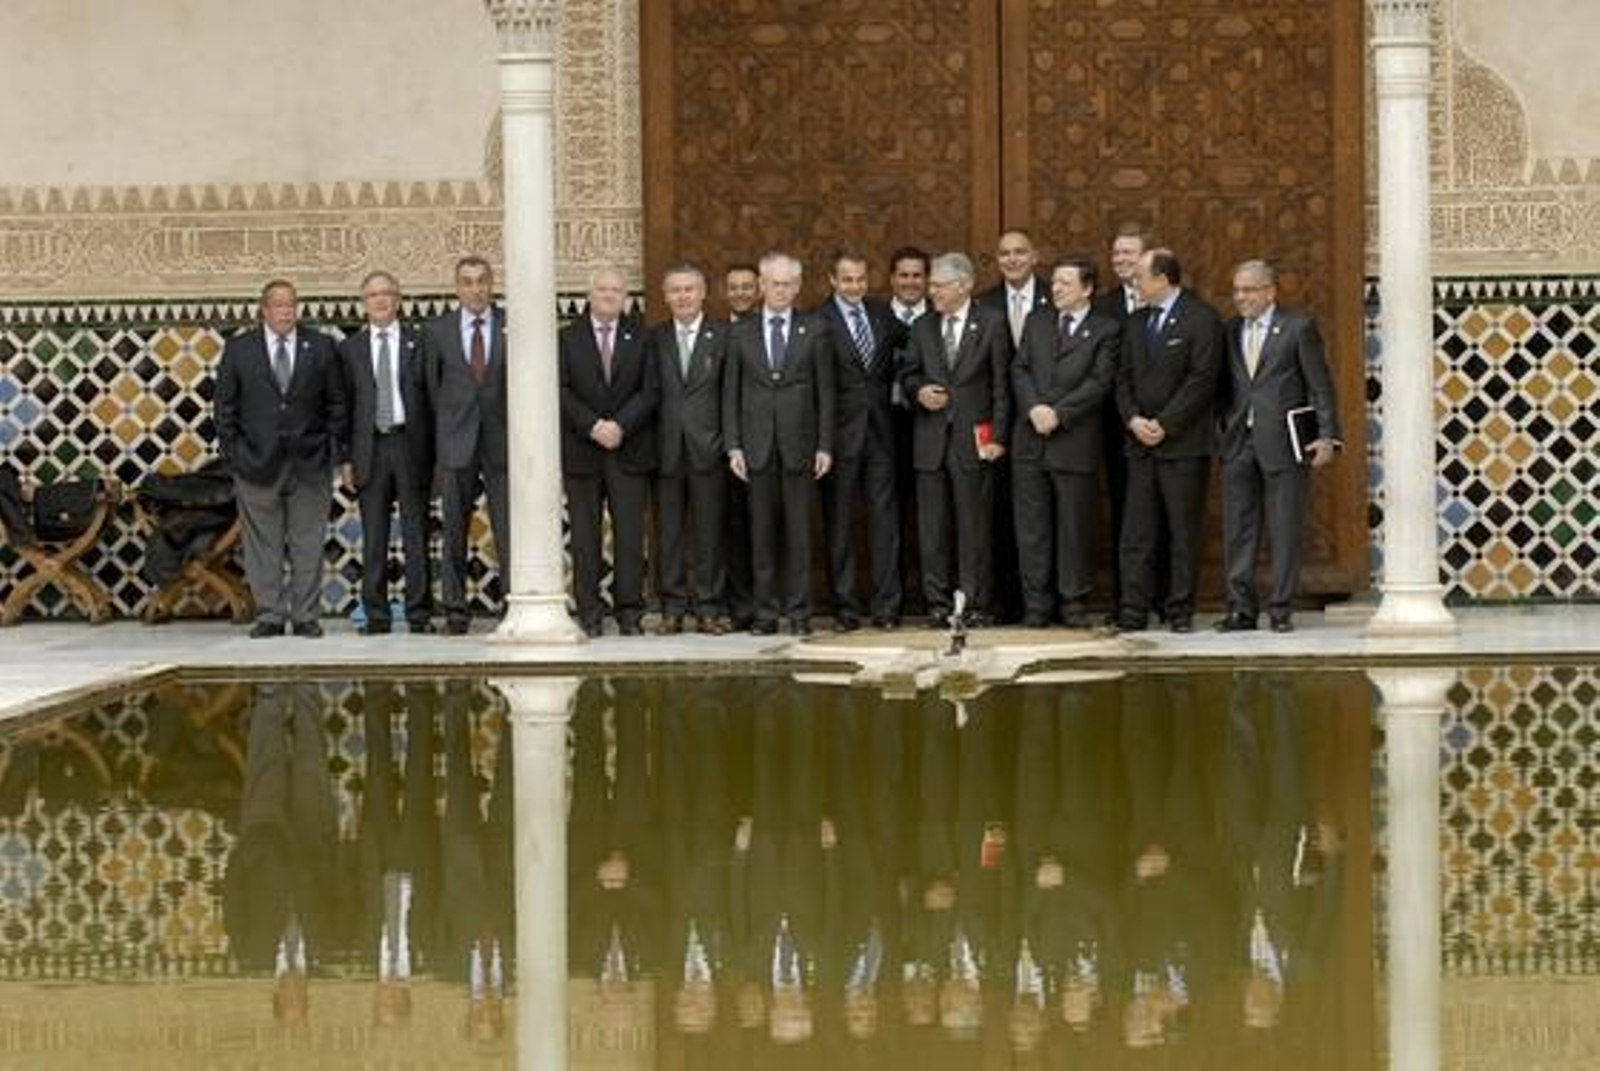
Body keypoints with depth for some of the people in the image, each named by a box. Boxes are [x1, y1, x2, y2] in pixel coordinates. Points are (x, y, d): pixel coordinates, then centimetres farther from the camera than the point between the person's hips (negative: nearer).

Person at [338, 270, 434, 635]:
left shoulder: (418, 344, 6)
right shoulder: (350, 348, 10)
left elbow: (433, 399, 4)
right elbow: (344, 405, 8)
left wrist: (434, 452, -3)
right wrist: (346, 457, 1)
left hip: (410, 444, -1)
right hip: (370, 449, 1)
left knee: (416, 533, 1)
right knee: (373, 537, 3)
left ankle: (419, 614, 4)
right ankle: (376, 615, 7)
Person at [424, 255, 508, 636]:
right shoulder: (437, 330, 6)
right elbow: (431, 386, 10)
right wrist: (442, 430, 6)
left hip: (501, 439, -1)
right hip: (455, 443, 1)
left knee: (510, 529, -4)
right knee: (454, 531, 5)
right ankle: (455, 610, 10)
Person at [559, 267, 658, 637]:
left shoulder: (640, 339, 9)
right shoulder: (567, 338, 8)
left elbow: (650, 391, 1)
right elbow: (561, 391, -1)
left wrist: (621, 426, -13)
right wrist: (593, 426, -13)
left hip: (629, 451, 0)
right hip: (580, 451, 0)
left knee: (630, 534, -3)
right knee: (585, 536, 0)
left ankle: (629, 613, 1)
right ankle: (589, 613, 3)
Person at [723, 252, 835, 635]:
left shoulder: (815, 329, 5)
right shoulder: (742, 331, 8)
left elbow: (825, 391, 4)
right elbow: (730, 392, 7)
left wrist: (824, 445, -2)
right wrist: (733, 445, -1)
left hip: (798, 444, -1)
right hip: (757, 445, 1)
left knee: (799, 531, 0)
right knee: (762, 532, 2)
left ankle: (799, 612, 4)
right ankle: (766, 612, 6)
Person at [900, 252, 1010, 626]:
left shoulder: (992, 323, 1)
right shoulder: (922, 327, 12)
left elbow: (1001, 384, -1)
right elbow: (907, 374, 19)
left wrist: (998, 436, -7)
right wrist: (919, 391, -5)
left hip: (973, 438, -4)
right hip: (930, 440, 4)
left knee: (974, 525, -1)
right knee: (932, 525, 4)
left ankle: (975, 603, 4)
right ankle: (938, 602, 9)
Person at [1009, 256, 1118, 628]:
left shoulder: (1105, 330, 2)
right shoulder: (1037, 321, 16)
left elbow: (1099, 381, -7)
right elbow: (1019, 369, 8)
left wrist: (1058, 413, -14)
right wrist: (1034, 407, -9)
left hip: (1075, 442, -4)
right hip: (1030, 440, 4)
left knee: (1075, 527, 1)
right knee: (1032, 527, 3)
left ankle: (1073, 602, 9)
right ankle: (1037, 603, 8)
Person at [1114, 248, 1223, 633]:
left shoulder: (1201, 319, -3)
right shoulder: (1135, 324, 18)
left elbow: (1202, 380, -11)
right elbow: (1123, 379, 15)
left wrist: (1164, 424, -14)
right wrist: (1133, 420, -4)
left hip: (1184, 443, -6)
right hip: (1140, 443, 6)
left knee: (1184, 532, -1)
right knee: (1137, 532, 1)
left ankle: (1181, 611, 3)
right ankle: (1133, 611, 2)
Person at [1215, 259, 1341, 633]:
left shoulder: (1299, 328, 0)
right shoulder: (1230, 331, 13)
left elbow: (1320, 385, -2)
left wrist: (1327, 436, -8)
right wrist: (1224, 430, 6)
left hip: (1283, 444, -4)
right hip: (1238, 444, 4)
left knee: (1285, 532, -1)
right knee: (1238, 530, 4)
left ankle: (1281, 609, 5)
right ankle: (1241, 609, 9)